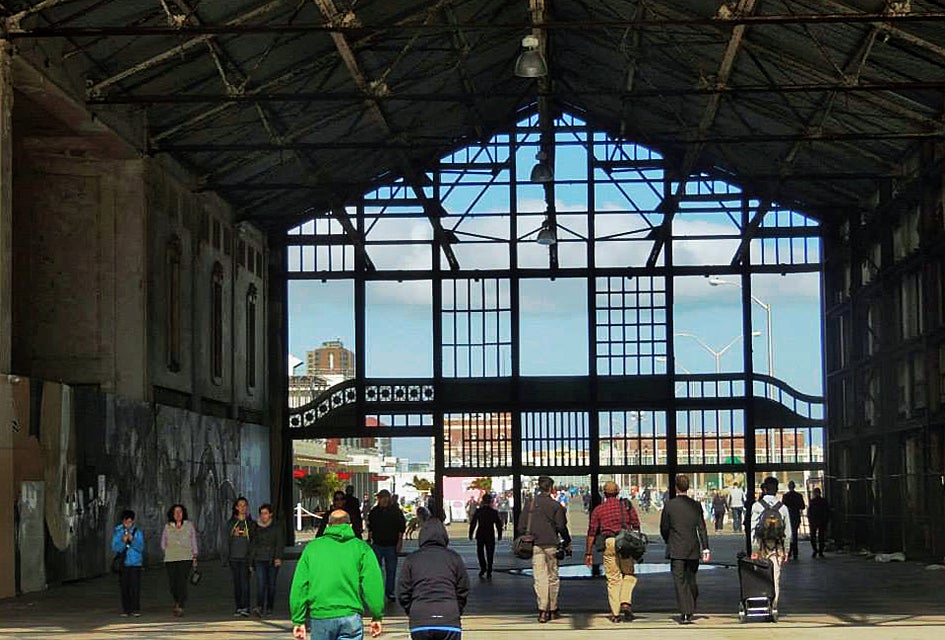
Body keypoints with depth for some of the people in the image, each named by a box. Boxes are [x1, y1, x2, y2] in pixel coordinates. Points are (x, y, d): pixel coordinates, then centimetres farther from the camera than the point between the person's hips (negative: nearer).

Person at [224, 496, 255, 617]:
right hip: (233, 556, 2)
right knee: (236, 582, 5)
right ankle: (238, 607, 10)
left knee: (244, 581, -13)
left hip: (245, 556, -2)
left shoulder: (251, 523, 6)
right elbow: (226, 540, 12)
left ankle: (245, 607, -18)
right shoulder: (230, 523, 10)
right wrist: (225, 557, 7)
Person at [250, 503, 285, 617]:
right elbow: (252, 544, 15)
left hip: (272, 560, -1)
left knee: (271, 585, 5)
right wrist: (251, 562, 12)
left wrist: (278, 557, -20)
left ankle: (269, 608, 16)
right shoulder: (256, 527, 11)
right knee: (260, 583, -15)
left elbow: (280, 543, -5)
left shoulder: (276, 527, 2)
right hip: (259, 559, 1)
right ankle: (259, 607, -27)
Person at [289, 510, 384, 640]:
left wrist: (298, 621, 8)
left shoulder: (312, 547, 8)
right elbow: (373, 584, -3)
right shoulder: (361, 547, 4)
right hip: (350, 616, -1)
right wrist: (377, 616, 6)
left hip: (319, 616, 1)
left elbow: (299, 585, 5)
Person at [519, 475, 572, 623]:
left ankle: (542, 611, -11)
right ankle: (553, 610, 15)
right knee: (552, 578, 9)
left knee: (540, 578, -1)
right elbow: (561, 527, -3)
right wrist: (567, 542, 10)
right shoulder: (555, 505, -3)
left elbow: (521, 527, 5)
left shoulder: (530, 504, 5)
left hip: (535, 545, 2)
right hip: (551, 545, -2)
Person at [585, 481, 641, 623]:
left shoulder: (598, 509, 9)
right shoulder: (627, 505, 9)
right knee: (628, 575, 15)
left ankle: (615, 613, 3)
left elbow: (592, 532, 7)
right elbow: (636, 526, 6)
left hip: (608, 543, 0)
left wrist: (588, 553, 10)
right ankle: (626, 603, -6)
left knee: (613, 579, 5)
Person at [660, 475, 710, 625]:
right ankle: (691, 609, 22)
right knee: (691, 580, 15)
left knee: (680, 581, -2)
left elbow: (664, 528, -1)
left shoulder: (669, 505, -6)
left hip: (676, 550, -3)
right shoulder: (696, 505, 1)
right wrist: (705, 548, 1)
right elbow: (702, 528, -1)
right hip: (693, 550, 3)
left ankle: (685, 613, -10)